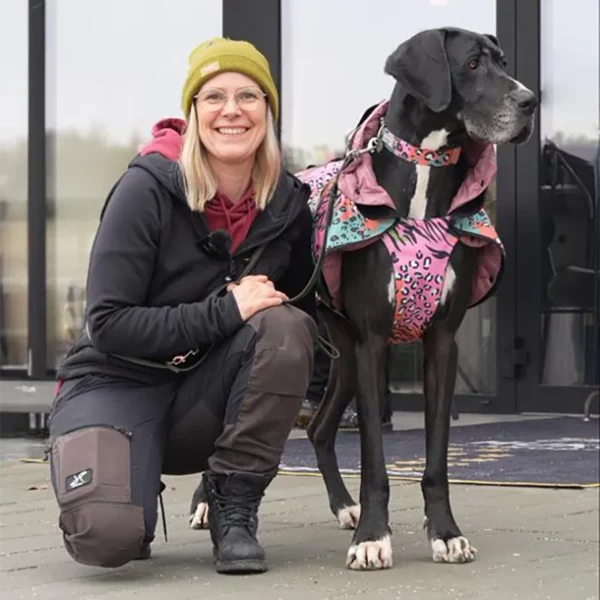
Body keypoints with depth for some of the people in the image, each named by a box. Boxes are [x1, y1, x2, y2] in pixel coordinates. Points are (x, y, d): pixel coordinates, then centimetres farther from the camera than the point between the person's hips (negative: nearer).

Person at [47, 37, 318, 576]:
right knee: (109, 537, -31)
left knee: (284, 326, -27)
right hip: (119, 382, -4)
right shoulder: (149, 188, -17)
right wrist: (224, 311, -28)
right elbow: (108, 324, -21)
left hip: (204, 397, 4)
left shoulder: (288, 204, -5)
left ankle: (234, 512, -13)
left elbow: (304, 318, 7)